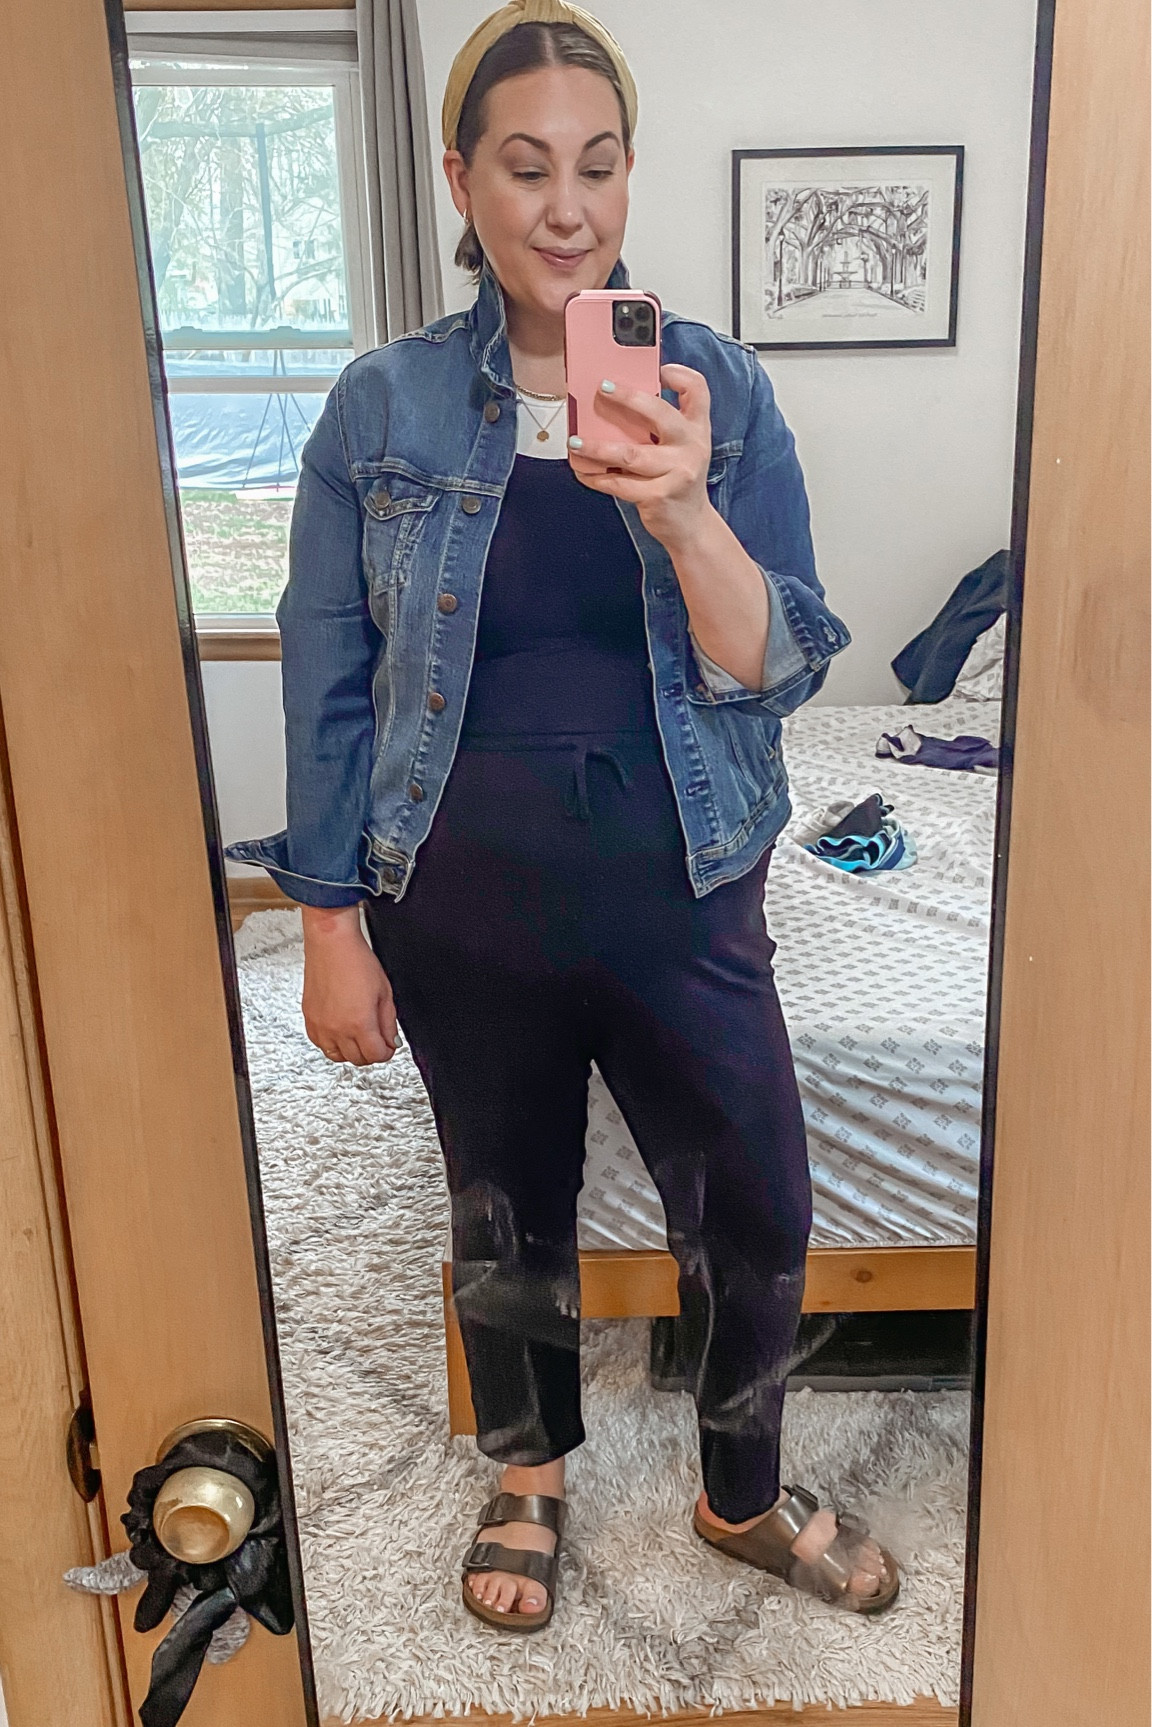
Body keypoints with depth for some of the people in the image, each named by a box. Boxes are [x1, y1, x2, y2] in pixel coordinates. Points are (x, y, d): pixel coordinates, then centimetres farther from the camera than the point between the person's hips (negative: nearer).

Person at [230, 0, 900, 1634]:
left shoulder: (717, 385, -4)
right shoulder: (385, 406, -5)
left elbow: (781, 669, -10)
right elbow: (329, 682, -2)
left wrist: (683, 508, -28)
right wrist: (331, 928, -2)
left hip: (679, 899, 1)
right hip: (466, 912, 0)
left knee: (756, 1215, 10)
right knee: (506, 1212, 18)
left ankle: (744, 1497, 41)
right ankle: (529, 1469, 47)